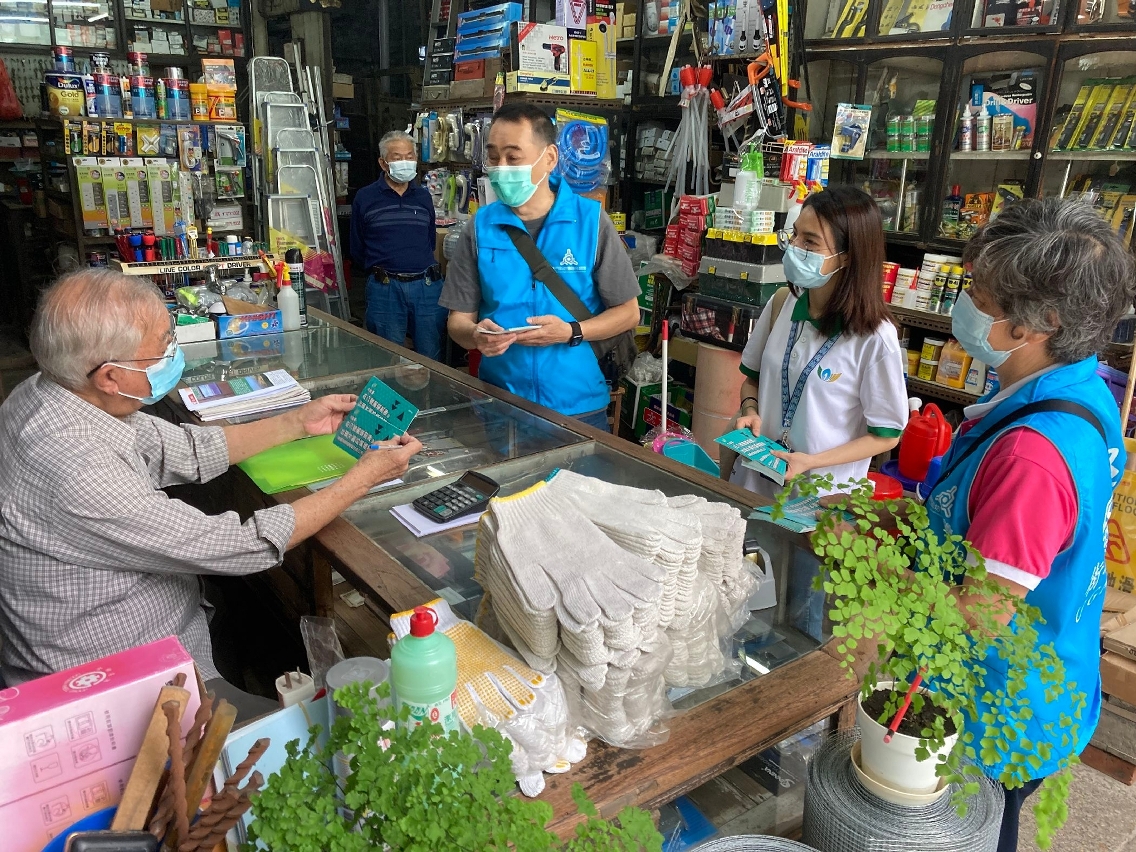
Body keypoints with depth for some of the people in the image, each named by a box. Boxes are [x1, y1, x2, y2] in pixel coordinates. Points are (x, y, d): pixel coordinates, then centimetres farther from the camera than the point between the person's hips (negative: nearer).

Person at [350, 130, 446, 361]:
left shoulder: (424, 197, 11)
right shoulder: (365, 198, 2)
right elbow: (357, 250, 9)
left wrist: (423, 270, 9)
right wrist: (379, 271, 9)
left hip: (427, 287, 2)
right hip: (385, 289, -2)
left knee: (431, 359, 7)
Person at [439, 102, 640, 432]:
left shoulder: (591, 221, -6)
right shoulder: (480, 227, -1)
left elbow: (628, 312, -1)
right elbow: (459, 321, 2)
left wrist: (571, 332, -17)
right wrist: (476, 335, -21)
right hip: (499, 405, 1)